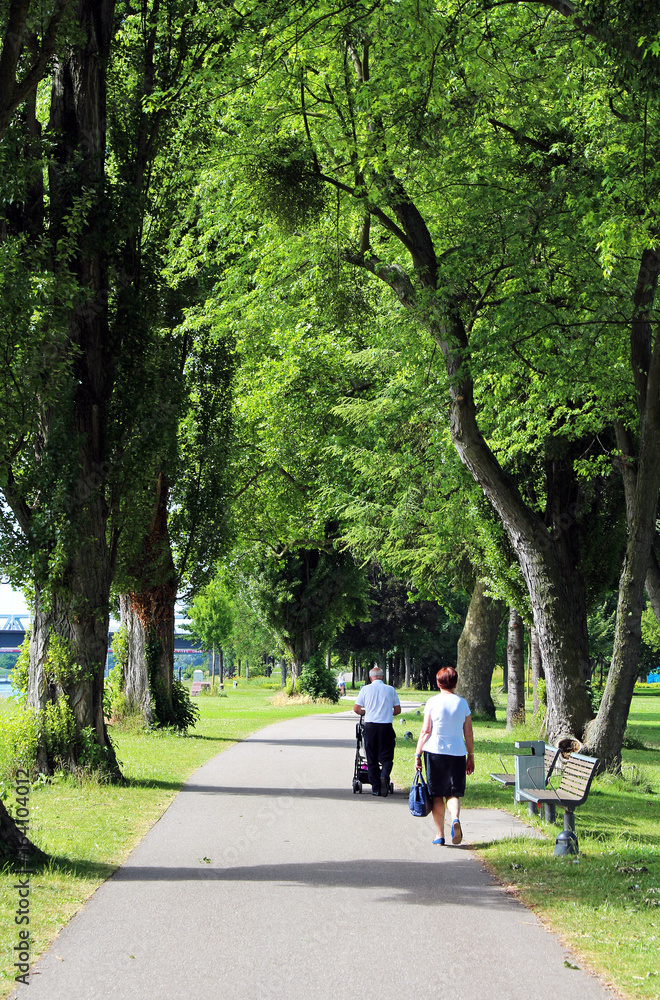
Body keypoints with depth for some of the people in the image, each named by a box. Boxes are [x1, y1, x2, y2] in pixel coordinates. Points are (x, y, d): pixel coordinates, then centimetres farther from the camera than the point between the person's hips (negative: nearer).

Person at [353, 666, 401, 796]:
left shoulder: (365, 689, 2)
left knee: (372, 758, 8)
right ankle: (384, 775, -25)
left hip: (370, 725, 0)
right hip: (386, 726, 0)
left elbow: (356, 709, 1)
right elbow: (398, 710, 10)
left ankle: (376, 788, 7)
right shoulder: (390, 689, 5)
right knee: (386, 756, 5)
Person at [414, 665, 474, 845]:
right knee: (454, 793, 9)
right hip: (457, 753, 2)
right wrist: (470, 756, 16)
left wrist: (417, 754, 1)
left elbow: (425, 732, -4)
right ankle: (455, 818, -20)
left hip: (435, 751, -2)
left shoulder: (433, 702, -3)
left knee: (437, 795, 7)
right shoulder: (463, 703, 5)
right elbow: (468, 734, 7)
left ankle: (440, 834, 8)